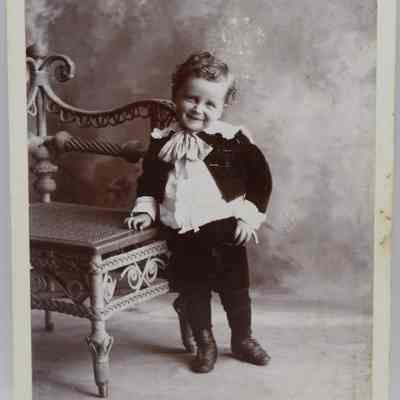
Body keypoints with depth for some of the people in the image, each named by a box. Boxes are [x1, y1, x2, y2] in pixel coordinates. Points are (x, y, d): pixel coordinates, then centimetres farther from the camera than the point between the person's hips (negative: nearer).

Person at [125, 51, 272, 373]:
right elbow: (149, 180, 14)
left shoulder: (233, 140, -8)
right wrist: (145, 209, 1)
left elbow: (261, 178, -3)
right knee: (193, 291, 13)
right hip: (183, 234, 3)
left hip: (224, 229, -2)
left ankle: (243, 339, 33)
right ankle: (205, 343, 32)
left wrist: (250, 215, -8)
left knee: (235, 288, 11)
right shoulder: (164, 142, 2)